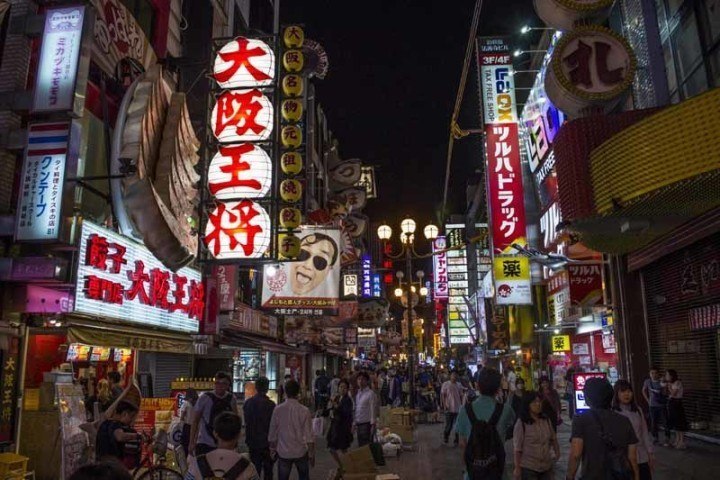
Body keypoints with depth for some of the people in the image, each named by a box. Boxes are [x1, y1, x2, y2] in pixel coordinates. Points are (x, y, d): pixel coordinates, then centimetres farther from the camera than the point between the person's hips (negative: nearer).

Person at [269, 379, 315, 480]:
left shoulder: (277, 410, -11)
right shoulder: (304, 411, -13)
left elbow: (272, 434, -2)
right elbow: (309, 436, -11)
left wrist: (272, 449, 15)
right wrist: (311, 454, 1)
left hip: (283, 453, 0)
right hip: (301, 452, 0)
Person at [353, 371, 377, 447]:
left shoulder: (370, 393, -11)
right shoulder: (357, 393, 10)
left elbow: (372, 409, -12)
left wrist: (372, 424, -14)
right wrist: (354, 422, 15)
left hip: (366, 423, -7)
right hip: (359, 423, 7)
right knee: (360, 445, 13)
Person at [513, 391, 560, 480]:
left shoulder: (547, 420, 0)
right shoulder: (521, 423, -16)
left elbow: (553, 438, 15)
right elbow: (517, 448, -13)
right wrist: (517, 468, -11)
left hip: (546, 466, 5)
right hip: (528, 468, -5)